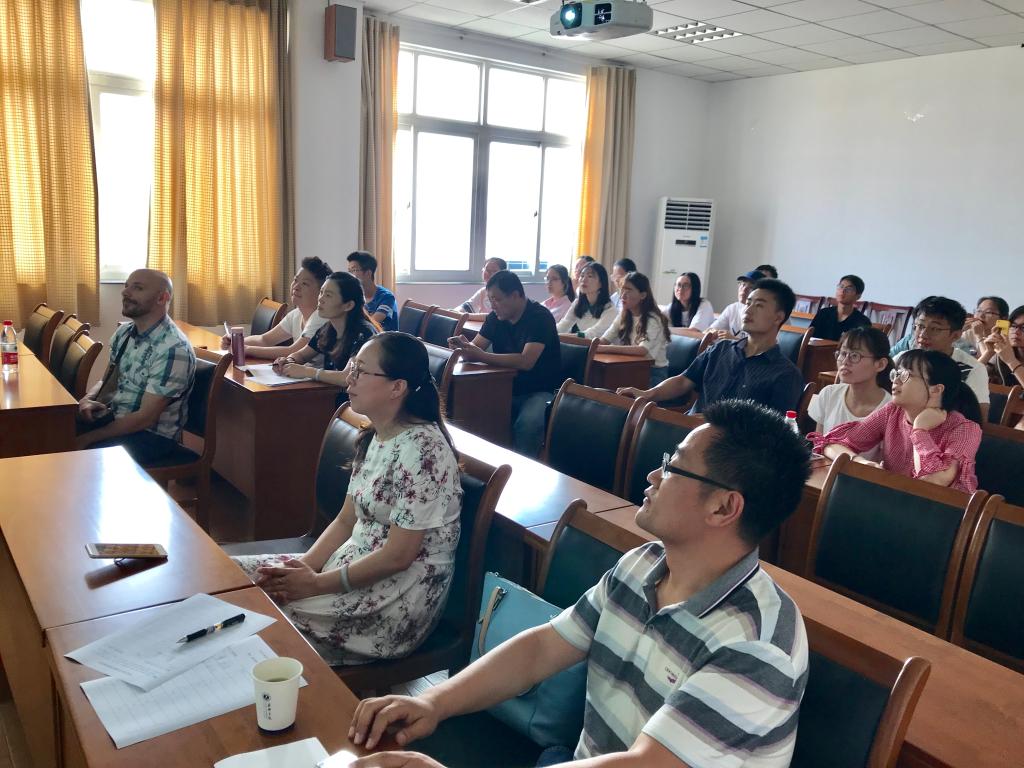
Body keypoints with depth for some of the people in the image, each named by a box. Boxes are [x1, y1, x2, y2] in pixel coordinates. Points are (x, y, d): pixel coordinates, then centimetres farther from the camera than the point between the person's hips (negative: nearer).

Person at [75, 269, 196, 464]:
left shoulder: (173, 349, -23)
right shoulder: (124, 332, 4)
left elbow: (146, 417, -23)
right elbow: (107, 381, 16)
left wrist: (88, 439, -21)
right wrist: (88, 398, -8)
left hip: (152, 435, -7)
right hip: (114, 417, 7)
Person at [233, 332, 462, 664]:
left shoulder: (422, 449, -23)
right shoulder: (374, 437, 6)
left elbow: (398, 556, -22)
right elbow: (346, 520, 10)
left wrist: (317, 584, -15)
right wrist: (304, 566, -6)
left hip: (402, 598, -9)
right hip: (355, 566, 9)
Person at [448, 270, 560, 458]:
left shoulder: (540, 317, -16)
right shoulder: (496, 317, 5)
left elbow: (526, 361, -28)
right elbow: (476, 347, 6)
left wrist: (481, 356, -32)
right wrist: (462, 345, -18)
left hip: (541, 391, -6)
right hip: (507, 388, 6)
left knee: (526, 425, -35)